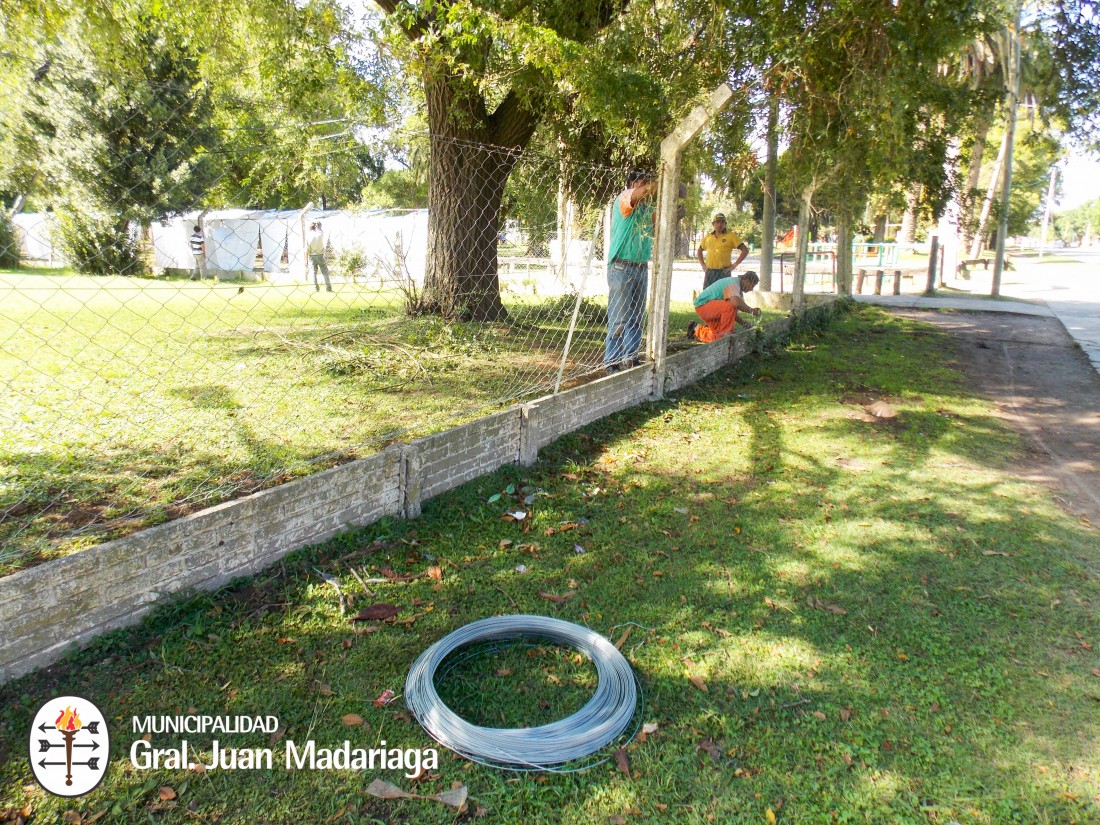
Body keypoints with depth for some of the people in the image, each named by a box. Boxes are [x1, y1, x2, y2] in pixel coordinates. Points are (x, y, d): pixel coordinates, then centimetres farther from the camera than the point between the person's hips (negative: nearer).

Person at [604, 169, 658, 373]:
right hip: (622, 267, -8)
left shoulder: (647, 208, 16)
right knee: (619, 319, -6)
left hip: (641, 268, 8)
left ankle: (630, 358, 18)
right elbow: (642, 191, -25)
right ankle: (612, 362, 0)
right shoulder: (624, 199, -6)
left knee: (636, 318, 10)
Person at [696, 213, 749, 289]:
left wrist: (734, 265, -9)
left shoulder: (731, 236, -1)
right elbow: (699, 251, 26)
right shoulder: (708, 237, 11)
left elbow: (745, 250, -4)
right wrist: (703, 265, 12)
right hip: (709, 273, 4)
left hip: (723, 272, -4)